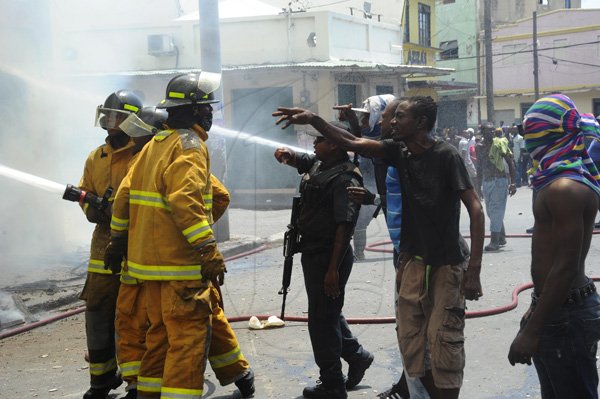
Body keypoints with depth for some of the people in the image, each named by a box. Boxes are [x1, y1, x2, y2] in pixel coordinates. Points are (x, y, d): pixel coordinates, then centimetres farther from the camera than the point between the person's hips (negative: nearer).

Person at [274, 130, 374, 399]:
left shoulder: (345, 179, -19)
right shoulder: (318, 165, 9)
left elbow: (344, 226, -24)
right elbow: (297, 160, 27)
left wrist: (333, 269, -26)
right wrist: (287, 154, 1)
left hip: (329, 256, -9)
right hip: (312, 253, 9)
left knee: (323, 319, -1)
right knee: (327, 313, 21)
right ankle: (356, 355, 38)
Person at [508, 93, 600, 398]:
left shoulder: (565, 188, -22)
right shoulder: (561, 179, 10)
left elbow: (566, 268, -25)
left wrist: (532, 330, -22)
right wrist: (537, 308, 23)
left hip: (566, 315, -10)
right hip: (558, 307, 10)